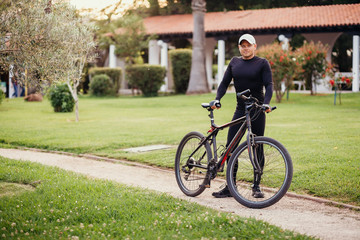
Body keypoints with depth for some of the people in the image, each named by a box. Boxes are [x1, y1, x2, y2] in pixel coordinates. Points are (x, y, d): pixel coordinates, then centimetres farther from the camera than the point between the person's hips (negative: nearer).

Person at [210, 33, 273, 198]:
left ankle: (256, 186, 12)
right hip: (240, 110, 3)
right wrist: (217, 99, -6)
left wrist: (266, 103, -24)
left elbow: (269, 85, -8)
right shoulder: (234, 62, 11)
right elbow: (225, 82, 10)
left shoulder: (262, 63, 0)